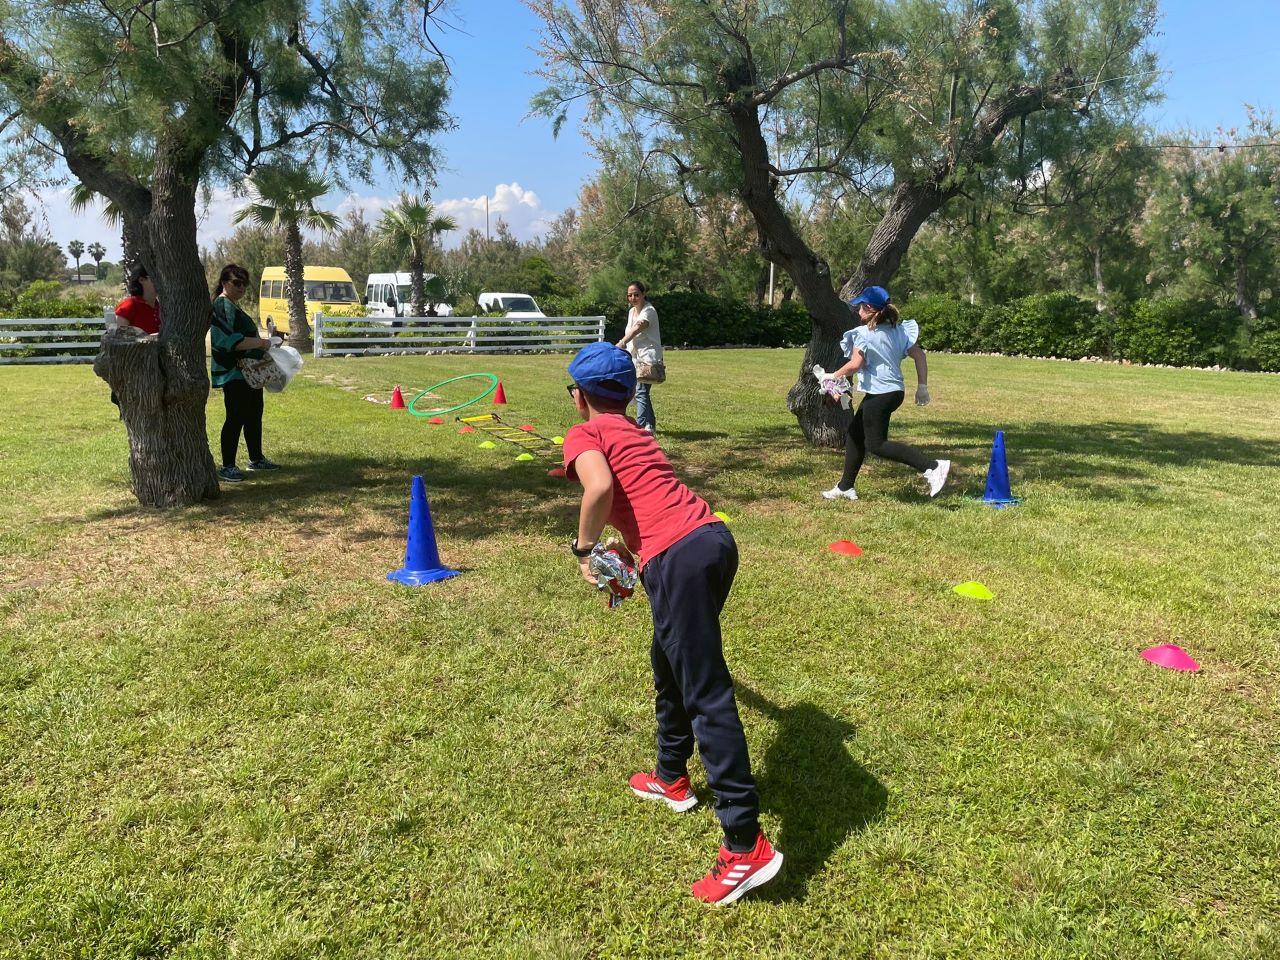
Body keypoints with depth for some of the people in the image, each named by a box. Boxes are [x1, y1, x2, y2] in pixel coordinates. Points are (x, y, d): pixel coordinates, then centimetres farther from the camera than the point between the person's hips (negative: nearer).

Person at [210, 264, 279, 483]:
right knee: (236, 418, -8)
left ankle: (256, 459, 28)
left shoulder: (233, 307, 18)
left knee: (254, 415, 16)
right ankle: (227, 467, -1)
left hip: (248, 373, 11)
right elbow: (231, 341, -25)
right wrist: (262, 343, -19)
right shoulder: (222, 306, -14)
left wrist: (261, 345, 14)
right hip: (233, 374, -11)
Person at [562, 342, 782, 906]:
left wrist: (584, 549, -2)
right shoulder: (636, 433, 27)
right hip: (717, 539, 9)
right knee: (669, 663, 26)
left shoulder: (585, 433, 4)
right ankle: (671, 779, 44)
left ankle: (746, 847, -4)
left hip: (679, 558, -8)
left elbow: (601, 488, -16)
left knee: (706, 697, -7)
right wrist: (631, 550, 44)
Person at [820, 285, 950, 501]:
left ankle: (933, 467, -14)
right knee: (855, 434, 18)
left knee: (876, 444, -4)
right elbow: (919, 355, 6)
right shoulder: (898, 329, 10)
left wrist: (834, 376, -6)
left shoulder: (864, 333, -11)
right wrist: (922, 386, 8)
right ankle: (845, 487, 24)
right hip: (895, 391, 9)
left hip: (879, 394, -9)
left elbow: (855, 364, -22)